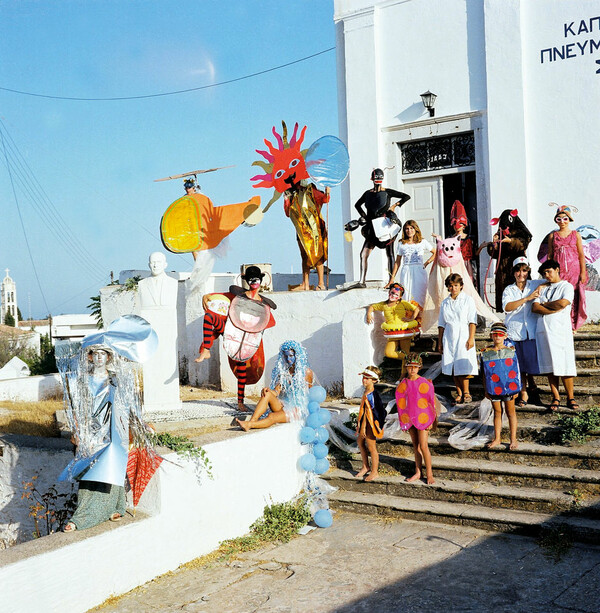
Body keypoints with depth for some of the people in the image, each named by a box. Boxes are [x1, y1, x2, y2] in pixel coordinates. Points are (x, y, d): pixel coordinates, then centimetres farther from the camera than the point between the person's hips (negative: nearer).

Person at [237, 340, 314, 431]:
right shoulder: (283, 371, 12)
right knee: (267, 394, -27)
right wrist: (268, 391, -18)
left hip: (297, 409, -4)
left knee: (272, 417, -32)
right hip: (282, 405, 4)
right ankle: (252, 421, -43)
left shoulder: (307, 372, -1)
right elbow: (277, 391, 0)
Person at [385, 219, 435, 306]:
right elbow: (397, 262, 12)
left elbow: (435, 253, 15)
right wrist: (392, 278, 8)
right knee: (407, 296, -6)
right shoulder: (401, 244, 10)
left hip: (419, 272, -1)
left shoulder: (423, 242, 8)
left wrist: (426, 263, 3)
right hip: (406, 272, 1)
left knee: (419, 296, -6)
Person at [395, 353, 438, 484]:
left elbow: (432, 402, -7)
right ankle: (418, 472, 22)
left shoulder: (425, 383, -10)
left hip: (422, 418, -4)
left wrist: (432, 420, -7)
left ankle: (429, 474, 5)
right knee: (416, 446, 12)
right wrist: (403, 418, 12)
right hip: (410, 418, 4)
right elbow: (401, 401, 12)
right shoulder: (403, 383, 3)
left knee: (423, 446, -7)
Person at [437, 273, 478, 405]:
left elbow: (472, 321, -2)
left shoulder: (468, 300, 3)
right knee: (452, 367, 2)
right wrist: (440, 342, 11)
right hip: (449, 337, 4)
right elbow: (441, 324, 16)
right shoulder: (445, 303, 13)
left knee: (463, 365, -11)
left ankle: (466, 392, 0)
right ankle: (459, 394, 9)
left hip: (463, 336, -4)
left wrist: (471, 338, -11)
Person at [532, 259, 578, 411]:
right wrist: (554, 309, -8)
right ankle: (556, 398, 8)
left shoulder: (567, 286, 6)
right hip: (543, 330, 4)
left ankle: (570, 398, 5)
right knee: (549, 365, 2)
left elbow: (563, 303, -14)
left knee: (565, 364, -6)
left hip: (561, 329, -4)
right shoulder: (543, 289, 20)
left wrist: (544, 304, 1)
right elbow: (534, 308, 5)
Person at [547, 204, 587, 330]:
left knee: (573, 297, -1)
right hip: (558, 272, 0)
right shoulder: (553, 236, 9)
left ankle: (573, 324, 10)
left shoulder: (576, 235, 6)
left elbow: (581, 255, 5)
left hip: (574, 271, 0)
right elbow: (550, 255, 10)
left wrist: (583, 273, -1)